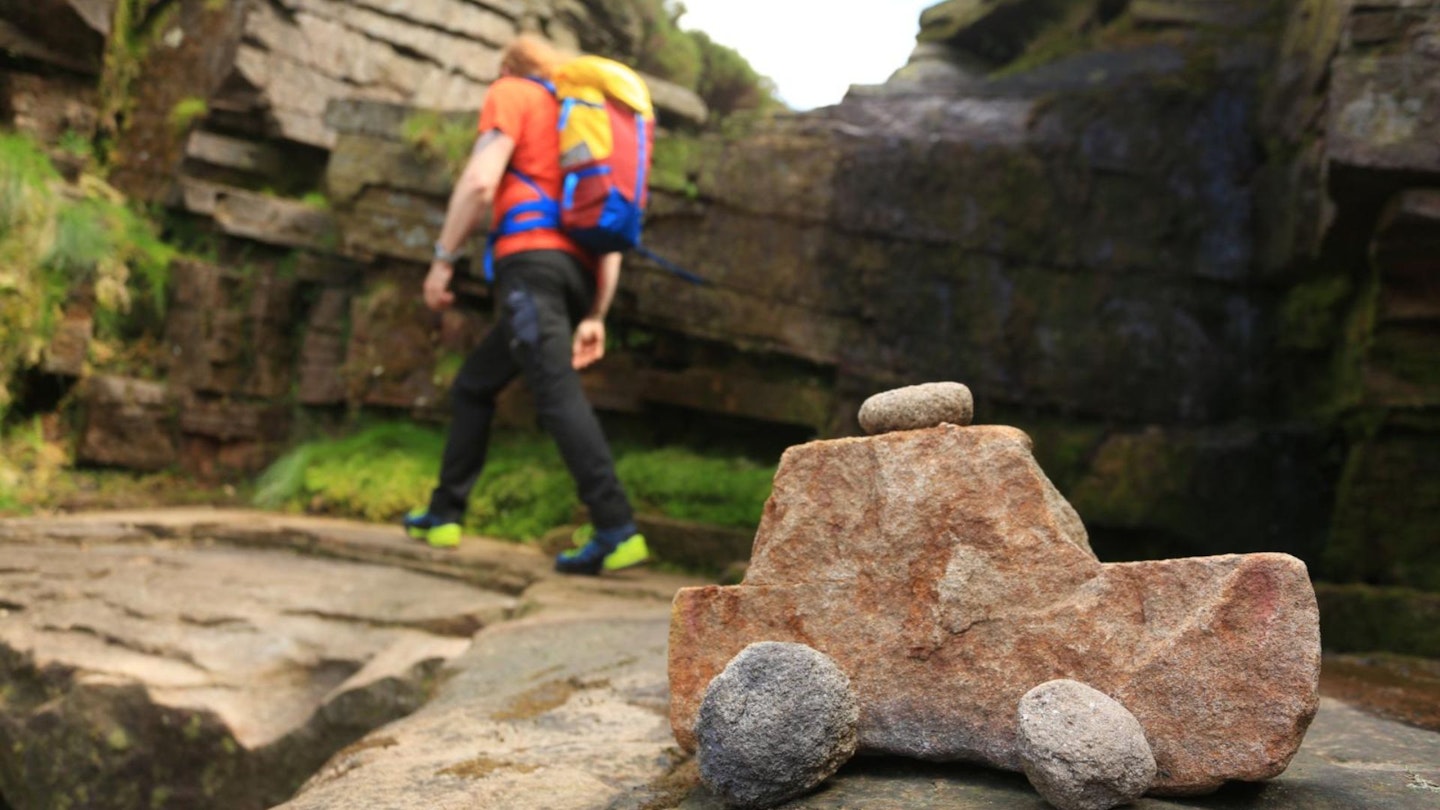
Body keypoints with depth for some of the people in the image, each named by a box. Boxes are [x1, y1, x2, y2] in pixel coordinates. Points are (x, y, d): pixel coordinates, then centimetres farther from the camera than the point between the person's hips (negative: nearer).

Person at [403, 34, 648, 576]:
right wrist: (595, 318, 20)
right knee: (474, 384, 18)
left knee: (557, 392, -19)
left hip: (531, 259, -8)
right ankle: (444, 514, 21)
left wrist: (443, 259, -2)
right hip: (580, 270, 8)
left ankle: (617, 531, -30)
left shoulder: (510, 94, 11)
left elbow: (480, 181, -8)